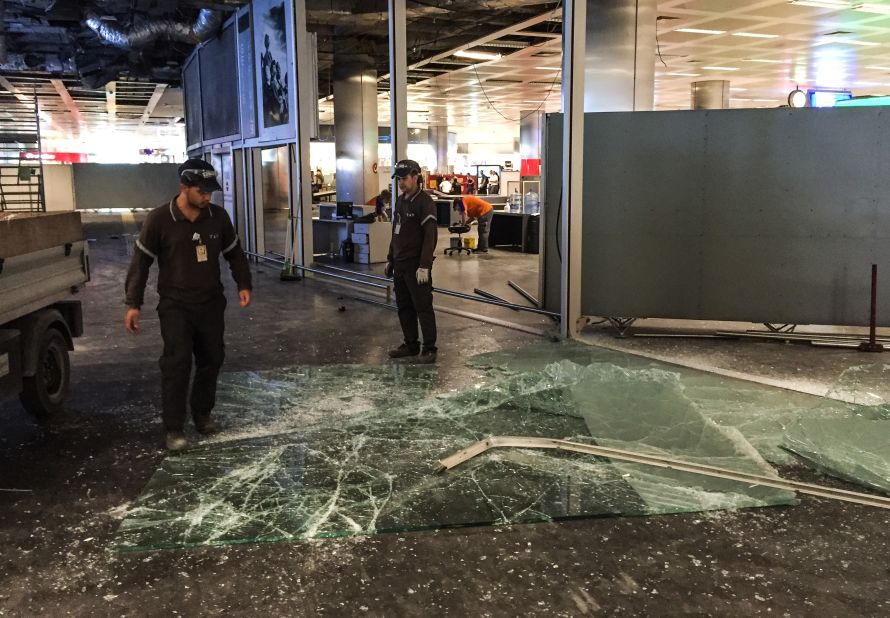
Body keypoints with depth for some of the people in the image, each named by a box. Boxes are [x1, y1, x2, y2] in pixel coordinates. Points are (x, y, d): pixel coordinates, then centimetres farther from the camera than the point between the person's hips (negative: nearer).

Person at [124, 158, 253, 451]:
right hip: (175, 305, -4)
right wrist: (133, 304, -9)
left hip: (211, 303, 4)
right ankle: (173, 428, -1)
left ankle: (202, 414, 29)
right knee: (177, 362, -10)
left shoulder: (218, 216, -2)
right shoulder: (159, 219, -12)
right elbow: (141, 262, -6)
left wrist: (243, 285, 1)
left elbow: (234, 253, 12)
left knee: (212, 359, 10)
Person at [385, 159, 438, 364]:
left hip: (416, 266, -8)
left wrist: (424, 266, -22)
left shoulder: (425, 202, -13)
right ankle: (410, 345, 22)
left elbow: (430, 237, -18)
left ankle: (429, 349, 3)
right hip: (400, 265, 8)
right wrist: (390, 259, 19)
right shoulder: (400, 201, 14)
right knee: (404, 307, 12)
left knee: (423, 307, -4)